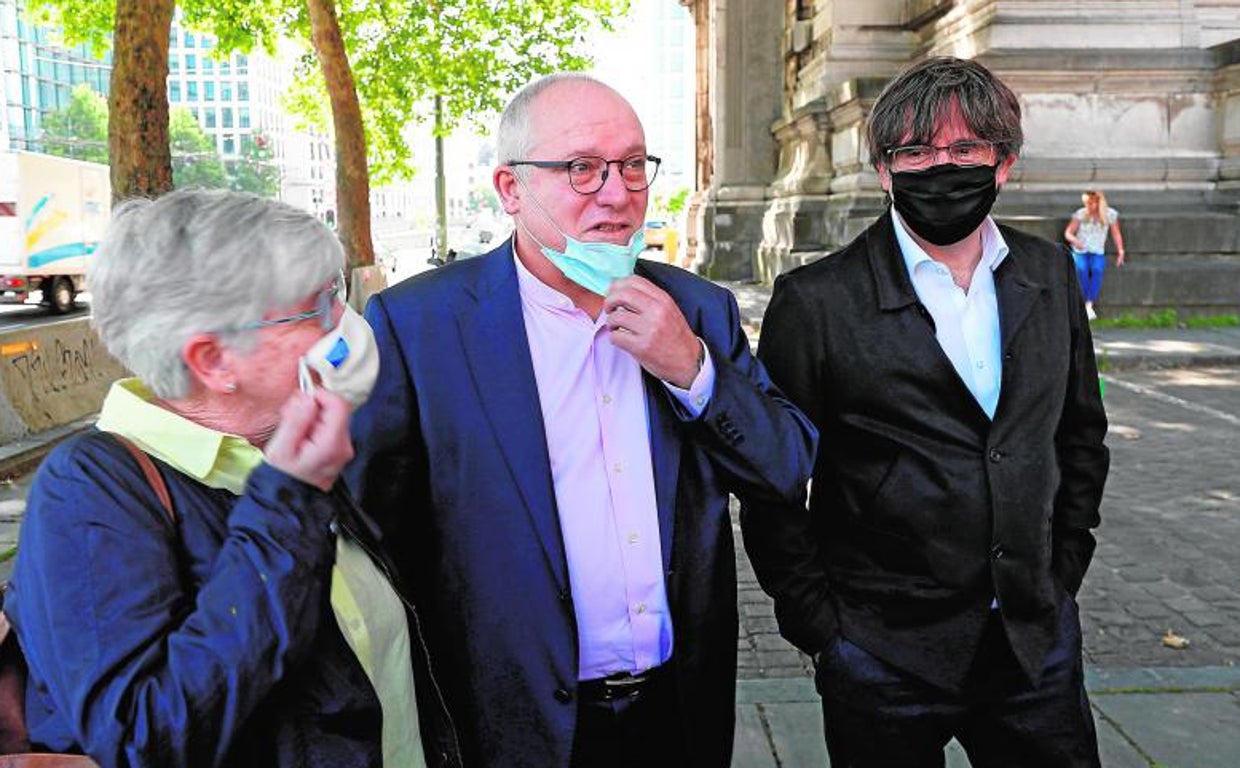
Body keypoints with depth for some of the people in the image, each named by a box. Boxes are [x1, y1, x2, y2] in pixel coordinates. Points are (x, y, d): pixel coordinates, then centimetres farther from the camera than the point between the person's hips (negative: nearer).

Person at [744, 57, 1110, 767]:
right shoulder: (816, 301, -13)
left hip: (1038, 646, 4)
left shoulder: (1050, 275, 3)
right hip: (883, 658, -4)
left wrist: (1064, 569, 10)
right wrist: (817, 624, -7)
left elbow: (1081, 432, 14)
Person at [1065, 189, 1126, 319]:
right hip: (1079, 252, -1)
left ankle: (1089, 305, -33)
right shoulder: (1080, 214, -3)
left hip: (1097, 253, 1)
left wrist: (1120, 252, -2)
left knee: (1097, 269, -32)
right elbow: (1067, 233, -2)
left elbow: (1117, 234, 7)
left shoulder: (1110, 214, 0)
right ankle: (1085, 305, -24)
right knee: (1081, 269, -33)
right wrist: (1074, 240, -24)